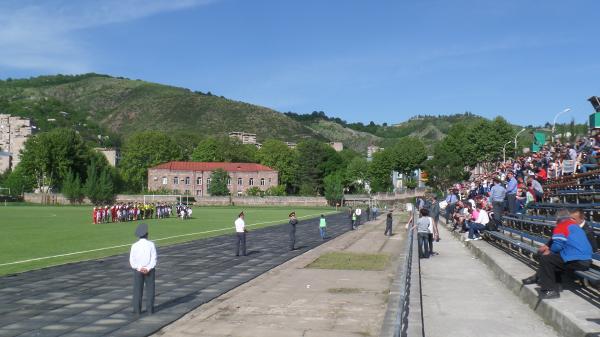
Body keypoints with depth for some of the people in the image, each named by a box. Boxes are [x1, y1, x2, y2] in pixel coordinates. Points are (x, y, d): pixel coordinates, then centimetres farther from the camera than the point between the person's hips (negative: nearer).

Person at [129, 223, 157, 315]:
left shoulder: (134, 245, -7)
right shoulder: (151, 244, -9)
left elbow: (132, 261, -10)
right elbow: (154, 259, -13)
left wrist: (139, 268, -11)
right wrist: (148, 268, -13)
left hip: (137, 270, 0)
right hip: (149, 270, 0)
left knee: (137, 290, 8)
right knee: (150, 289, 8)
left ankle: (137, 310, 10)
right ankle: (150, 309, 10)